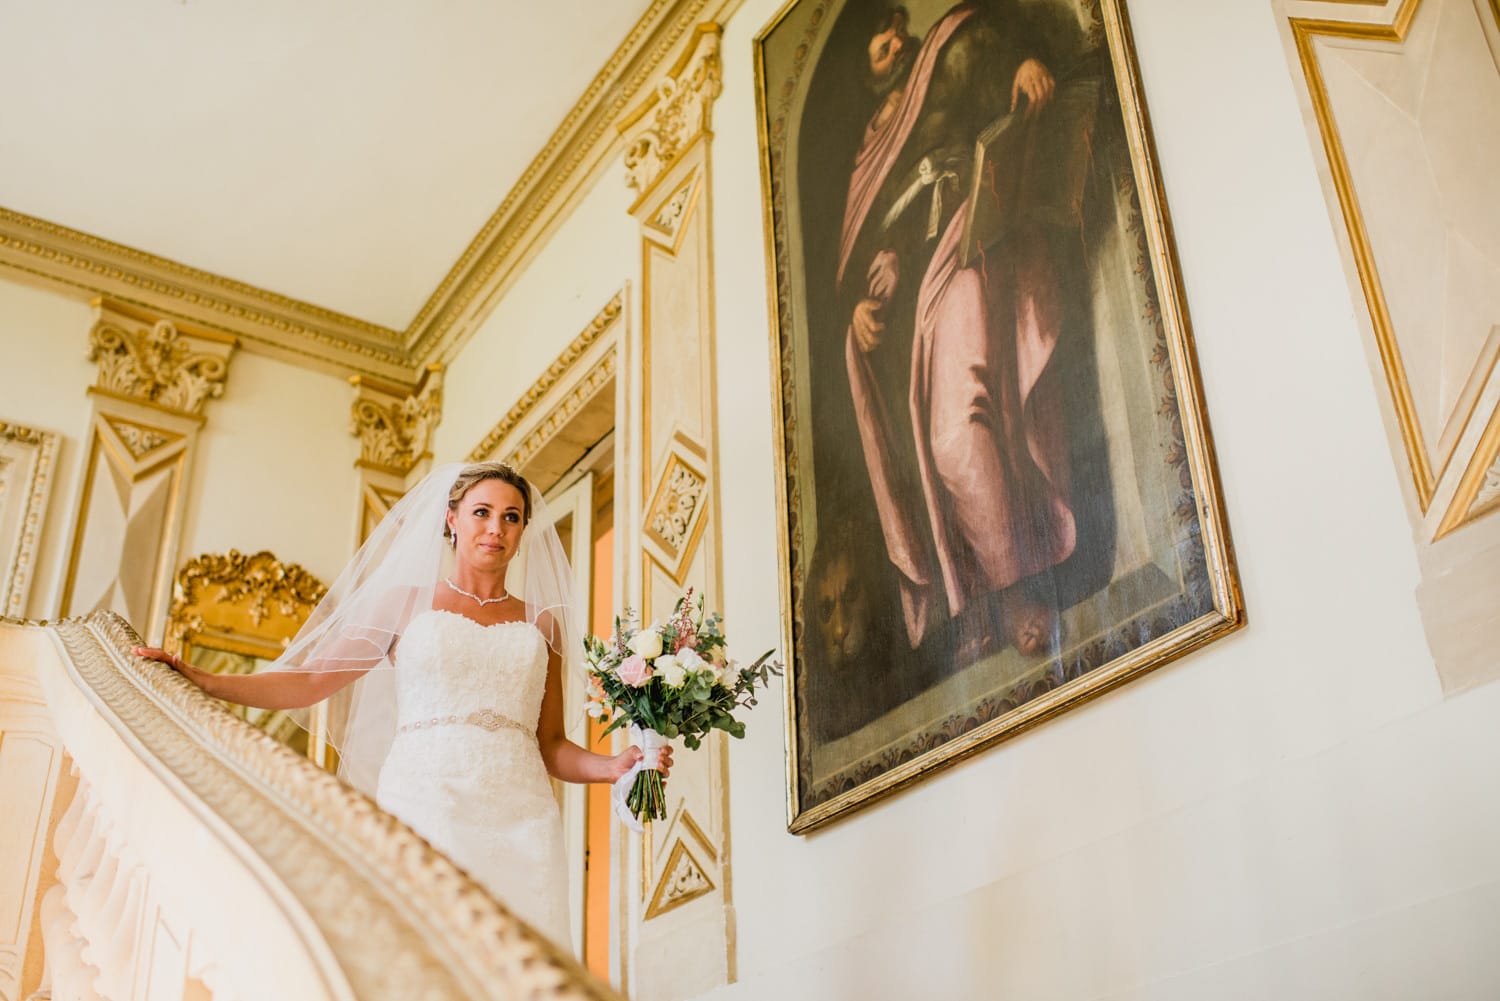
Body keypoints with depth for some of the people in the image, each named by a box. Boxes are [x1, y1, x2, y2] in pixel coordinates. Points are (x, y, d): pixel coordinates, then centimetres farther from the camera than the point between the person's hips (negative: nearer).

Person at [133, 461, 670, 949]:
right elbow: (309, 682, 9)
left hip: (517, 820, 2)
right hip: (422, 803, -1)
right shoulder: (408, 602, 12)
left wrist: (616, 765, -4)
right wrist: (203, 681, 0)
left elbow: (551, 746, 13)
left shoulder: (542, 623, 15)